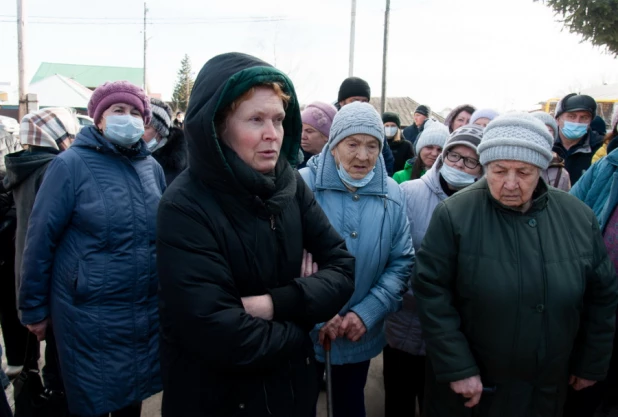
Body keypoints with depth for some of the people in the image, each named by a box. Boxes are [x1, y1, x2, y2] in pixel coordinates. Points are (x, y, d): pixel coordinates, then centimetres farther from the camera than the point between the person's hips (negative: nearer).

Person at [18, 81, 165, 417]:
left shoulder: (152, 168, 4)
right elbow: (40, 239, -8)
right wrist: (34, 309, -4)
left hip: (147, 314, 5)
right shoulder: (71, 164, -10)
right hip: (89, 317, -4)